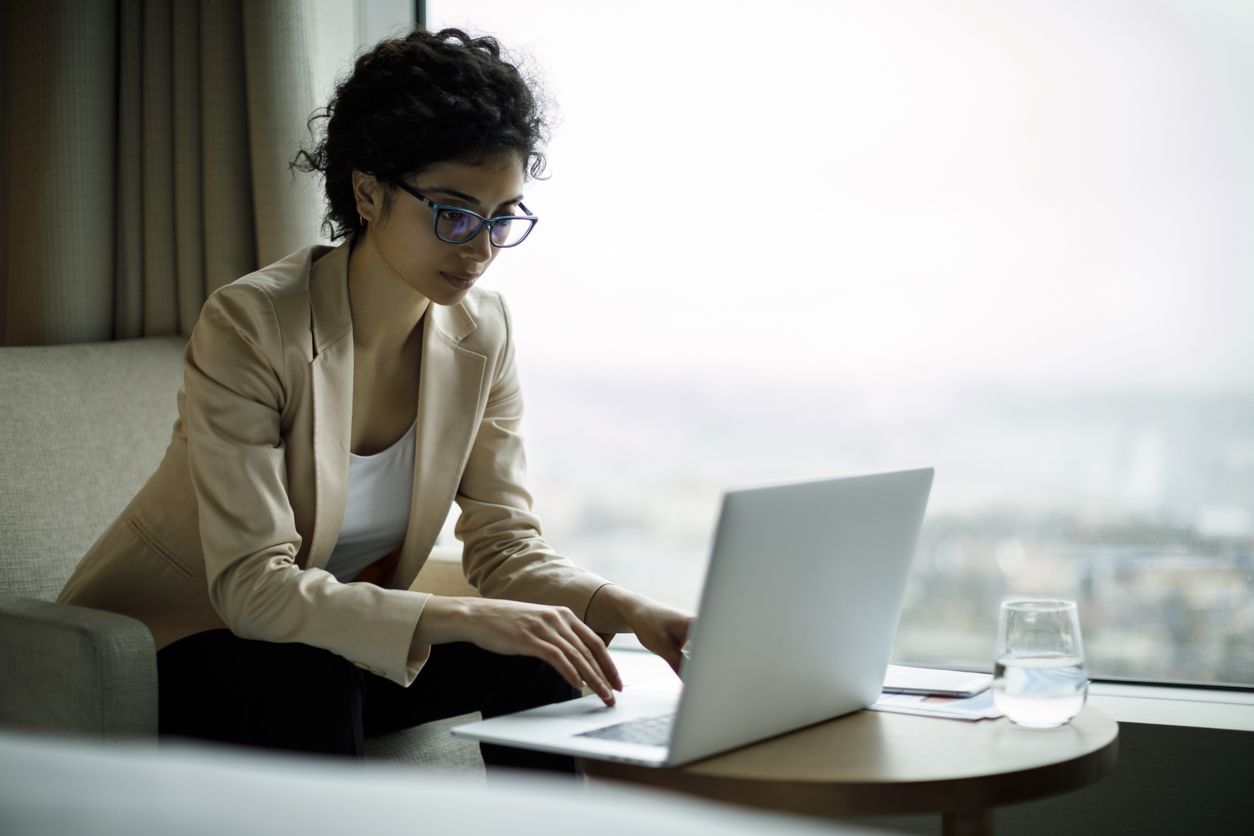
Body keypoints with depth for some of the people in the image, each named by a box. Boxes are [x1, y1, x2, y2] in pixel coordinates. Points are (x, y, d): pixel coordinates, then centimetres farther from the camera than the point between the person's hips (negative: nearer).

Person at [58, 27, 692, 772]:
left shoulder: (483, 333, -6)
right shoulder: (251, 326, -25)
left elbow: (506, 546, -5)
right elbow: (253, 586, -31)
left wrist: (629, 611, -25)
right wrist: (465, 618, -41)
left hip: (335, 642, 5)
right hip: (163, 648, -5)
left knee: (536, 654, -18)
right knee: (307, 677, -35)